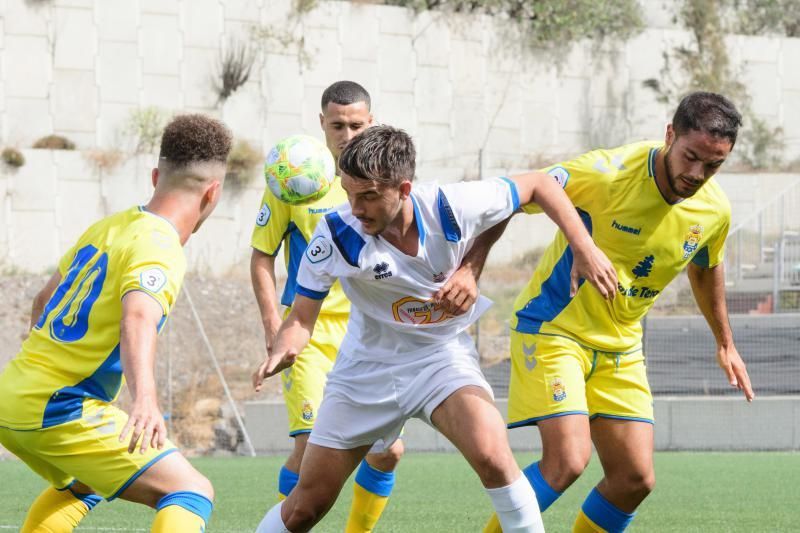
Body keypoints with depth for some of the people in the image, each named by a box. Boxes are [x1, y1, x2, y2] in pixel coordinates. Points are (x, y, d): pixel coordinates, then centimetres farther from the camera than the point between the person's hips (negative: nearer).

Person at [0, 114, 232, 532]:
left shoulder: (107, 227, 15)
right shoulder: (159, 248, -13)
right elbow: (137, 320, -34)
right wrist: (145, 399, -50)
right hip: (59, 410, -9)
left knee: (79, 486, 36)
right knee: (191, 492, -13)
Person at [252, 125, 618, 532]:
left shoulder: (452, 208, -23)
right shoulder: (335, 234, -23)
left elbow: (539, 185, -7)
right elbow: (302, 318, -15)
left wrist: (584, 249, -14)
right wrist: (282, 352, -37)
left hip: (442, 354, -1)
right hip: (366, 367, 1)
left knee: (492, 455, -30)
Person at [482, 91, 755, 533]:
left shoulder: (715, 211, -6)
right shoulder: (606, 174, -24)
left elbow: (705, 269, 18)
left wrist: (725, 343, 28)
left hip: (620, 348, 6)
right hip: (553, 329, -6)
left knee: (635, 479, -1)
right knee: (567, 460, -22)